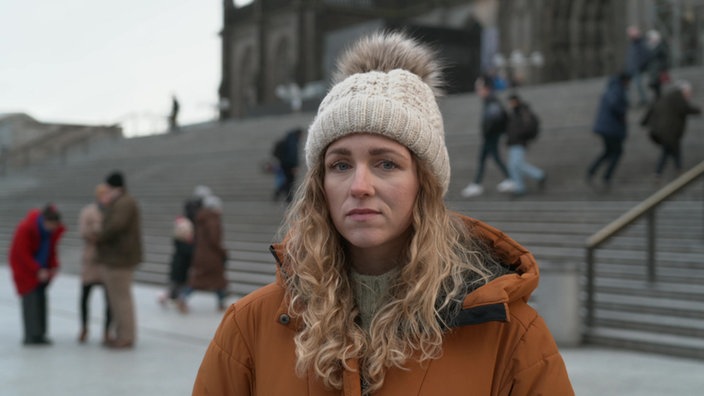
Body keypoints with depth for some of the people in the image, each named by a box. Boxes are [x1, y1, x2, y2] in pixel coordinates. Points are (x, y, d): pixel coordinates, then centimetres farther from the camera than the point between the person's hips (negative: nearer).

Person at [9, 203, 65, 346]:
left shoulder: (55, 229, -9)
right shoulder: (25, 228, -27)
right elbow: (22, 253, -22)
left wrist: (54, 266, -8)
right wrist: (38, 271, -25)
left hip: (41, 268, 6)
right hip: (24, 268, -6)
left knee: (41, 299, 6)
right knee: (30, 299, -12)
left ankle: (40, 334, 11)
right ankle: (32, 336, -11)